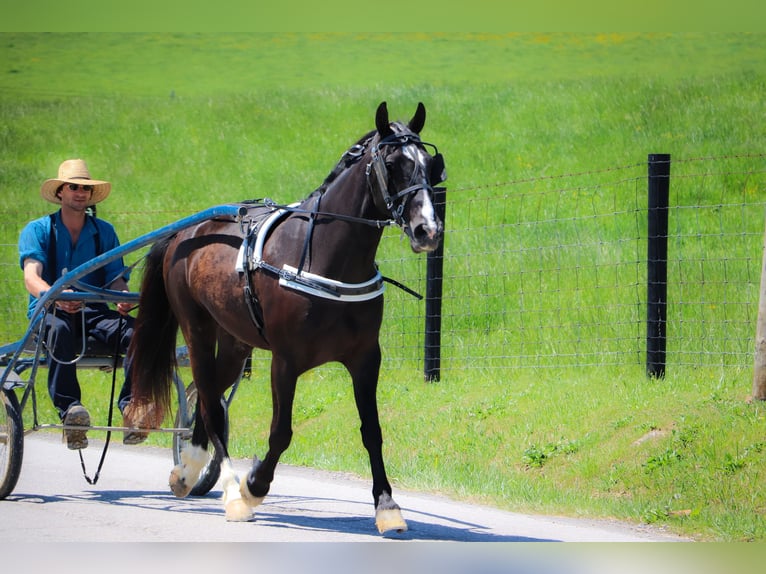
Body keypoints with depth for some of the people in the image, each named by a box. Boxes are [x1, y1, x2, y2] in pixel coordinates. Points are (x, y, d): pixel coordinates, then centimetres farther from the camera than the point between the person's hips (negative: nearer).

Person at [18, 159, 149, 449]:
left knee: (137, 332, -29)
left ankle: (132, 407, -38)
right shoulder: (37, 230, 5)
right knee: (60, 329, -41)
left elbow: (116, 278, 6)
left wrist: (123, 298, -20)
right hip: (49, 311, -3)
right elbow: (31, 277, -12)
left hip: (94, 311, 3)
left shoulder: (104, 232, 15)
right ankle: (69, 409, -50)